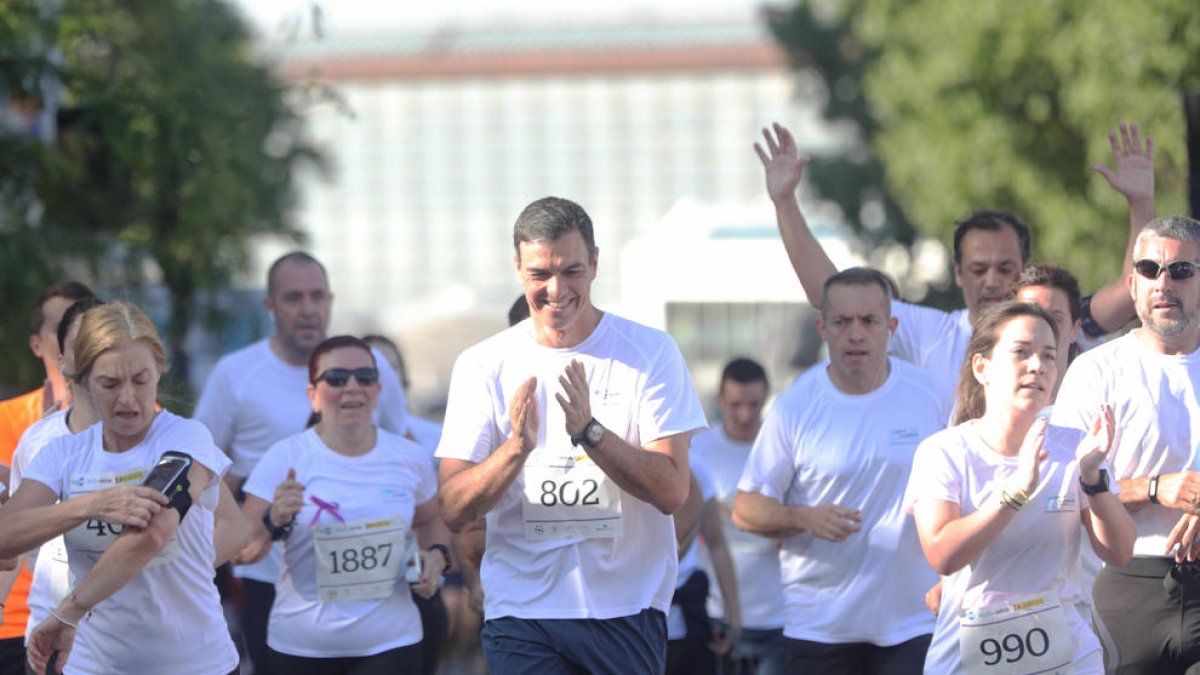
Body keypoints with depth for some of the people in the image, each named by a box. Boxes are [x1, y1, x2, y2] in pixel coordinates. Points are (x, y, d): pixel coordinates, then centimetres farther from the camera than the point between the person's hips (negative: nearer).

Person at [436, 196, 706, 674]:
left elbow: (672, 491, -8)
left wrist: (589, 430, -21)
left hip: (626, 611, 0)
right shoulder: (483, 365, 4)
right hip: (520, 612, 1)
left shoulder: (650, 352, 1)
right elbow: (453, 511, -3)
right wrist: (517, 448, -20)